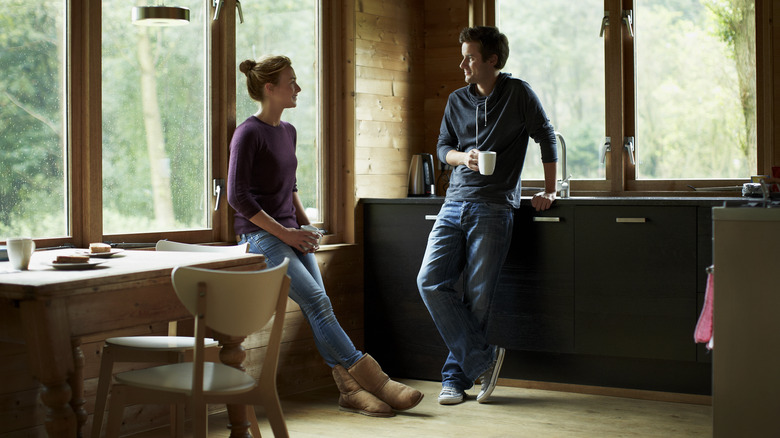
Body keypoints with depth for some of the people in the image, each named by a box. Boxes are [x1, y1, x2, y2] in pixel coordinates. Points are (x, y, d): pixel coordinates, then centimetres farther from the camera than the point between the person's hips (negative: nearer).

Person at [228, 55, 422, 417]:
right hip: (260, 235, -7)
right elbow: (238, 196, -13)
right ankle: (371, 379, -19)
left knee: (317, 307, -9)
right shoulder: (249, 133, -9)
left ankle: (349, 388, -15)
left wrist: (305, 224, 10)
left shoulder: (288, 131, 15)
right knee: (317, 302, -18)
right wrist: (282, 232, -14)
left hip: (291, 233, 7)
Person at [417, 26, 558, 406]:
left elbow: (546, 137, 5)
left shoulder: (518, 93, 1)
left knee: (477, 297, -5)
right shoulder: (457, 100, 15)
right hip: (455, 204, 5)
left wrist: (549, 191, 3)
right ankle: (483, 358, -5)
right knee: (430, 281, -11)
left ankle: (457, 375, 7)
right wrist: (464, 157, -4)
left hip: (494, 208, -5)